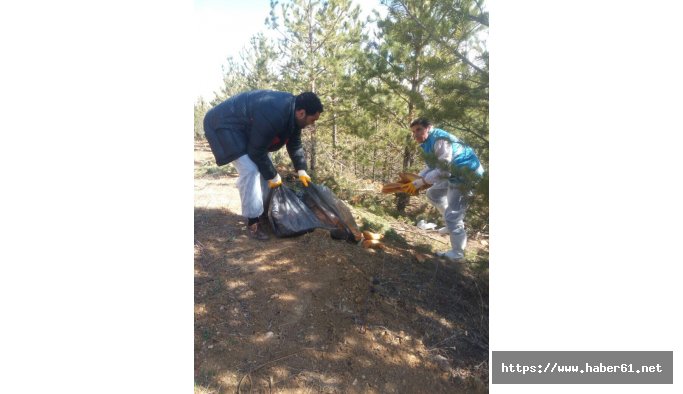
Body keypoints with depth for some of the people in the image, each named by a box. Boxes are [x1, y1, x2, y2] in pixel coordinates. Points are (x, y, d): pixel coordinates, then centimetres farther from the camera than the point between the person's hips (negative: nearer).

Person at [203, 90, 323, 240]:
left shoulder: (292, 111, -7)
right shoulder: (273, 116, -37)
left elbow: (294, 144, 5)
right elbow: (257, 152, -28)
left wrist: (301, 171, 0)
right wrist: (273, 176, -16)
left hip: (246, 127, 10)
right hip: (224, 125, -10)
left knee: (263, 167, 8)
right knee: (250, 170, -20)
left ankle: (263, 212, 20)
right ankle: (252, 222, -10)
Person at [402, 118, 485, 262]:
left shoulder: (440, 140, -26)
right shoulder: (428, 142, 7)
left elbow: (444, 170, -29)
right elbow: (431, 166, 11)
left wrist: (420, 182, -24)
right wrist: (415, 180, -1)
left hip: (467, 175, -11)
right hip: (455, 174, 11)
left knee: (452, 215, -7)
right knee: (433, 193, 24)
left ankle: (457, 253, 9)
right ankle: (456, 222, 32)